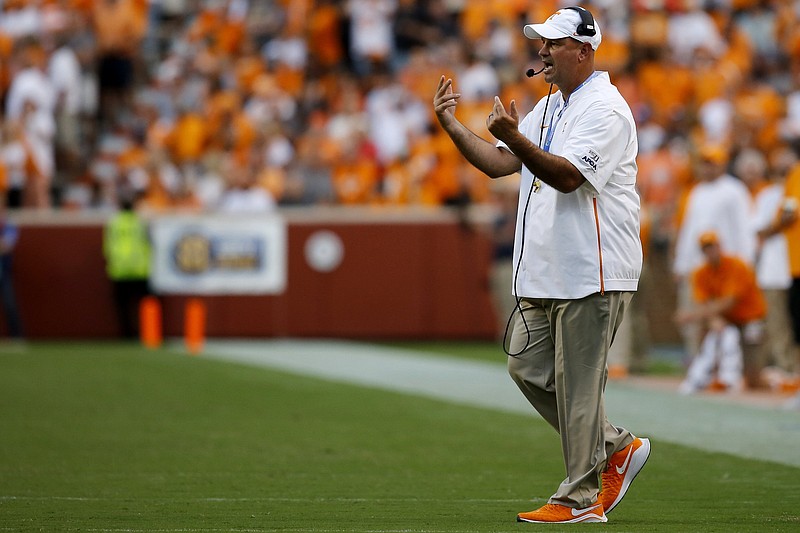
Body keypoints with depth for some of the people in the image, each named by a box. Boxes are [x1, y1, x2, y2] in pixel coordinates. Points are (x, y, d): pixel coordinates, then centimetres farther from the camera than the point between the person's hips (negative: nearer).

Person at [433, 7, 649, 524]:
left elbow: (567, 175, -25)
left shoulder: (605, 110, -12)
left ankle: (580, 498, 0)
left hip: (592, 275, -10)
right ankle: (616, 448, 21)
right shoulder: (550, 108, 18)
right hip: (546, 275, 10)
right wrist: (451, 123, 3)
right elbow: (497, 163, 15)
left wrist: (515, 137, -36)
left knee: (576, 383, -6)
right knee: (528, 365, 11)